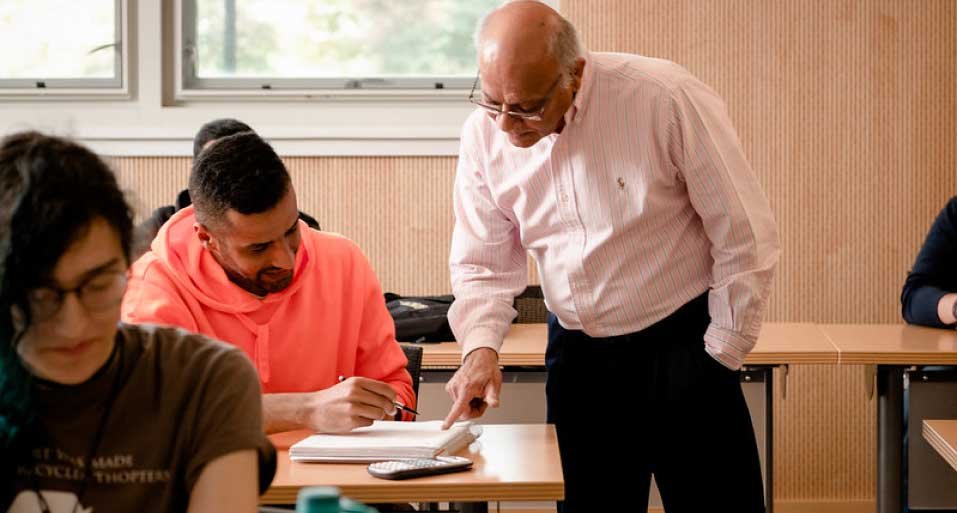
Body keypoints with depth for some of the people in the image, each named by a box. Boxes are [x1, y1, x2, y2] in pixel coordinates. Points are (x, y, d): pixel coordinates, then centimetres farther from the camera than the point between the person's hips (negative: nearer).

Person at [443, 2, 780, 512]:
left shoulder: (666, 100, -19)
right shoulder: (484, 134, -5)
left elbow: (745, 239, -13)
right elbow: (482, 264, 3)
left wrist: (719, 357, -9)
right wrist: (480, 348, -16)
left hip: (682, 344, -4)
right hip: (576, 354, 4)